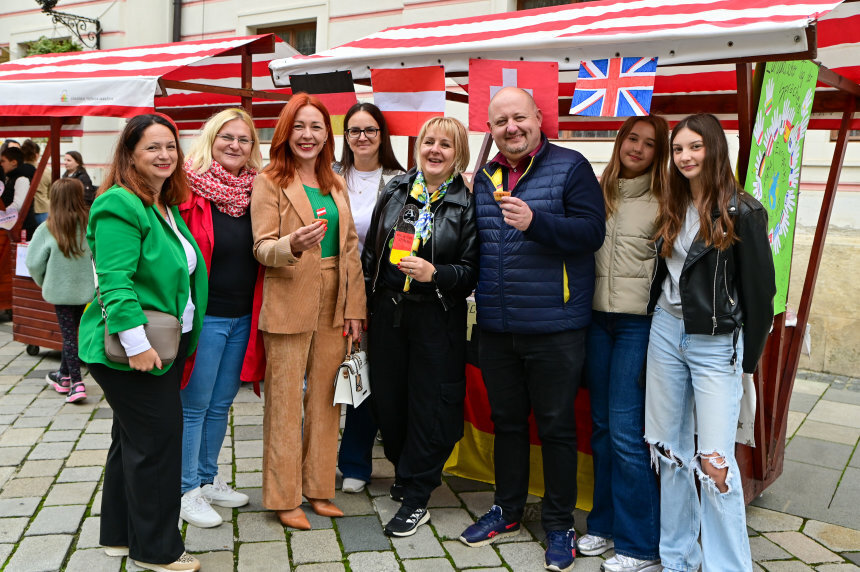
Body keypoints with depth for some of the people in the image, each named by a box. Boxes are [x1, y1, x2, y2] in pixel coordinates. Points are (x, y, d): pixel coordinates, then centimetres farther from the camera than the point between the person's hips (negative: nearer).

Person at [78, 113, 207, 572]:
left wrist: (176, 341, 20)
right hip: (133, 350, -10)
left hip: (165, 345, 10)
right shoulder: (120, 205, -17)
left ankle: (120, 533, 34)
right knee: (157, 440, -3)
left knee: (133, 438, 19)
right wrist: (136, 342, -27)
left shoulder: (167, 206, 14)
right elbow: (115, 281, -24)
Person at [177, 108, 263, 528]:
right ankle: (188, 491, 19)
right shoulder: (190, 188, -10)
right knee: (194, 406, 5)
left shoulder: (254, 191, 7)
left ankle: (209, 480, 32)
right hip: (204, 315, -6)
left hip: (242, 316, 6)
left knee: (221, 403, 17)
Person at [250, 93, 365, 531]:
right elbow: (262, 248, -11)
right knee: (285, 402, 2)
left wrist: (355, 306, 6)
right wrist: (293, 245, -33)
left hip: (333, 304, 5)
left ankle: (318, 488, 24)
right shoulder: (269, 182, -3)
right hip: (289, 303, -5)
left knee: (325, 399, 11)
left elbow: (350, 247, 12)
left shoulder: (335, 184, 13)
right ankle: (285, 498, 14)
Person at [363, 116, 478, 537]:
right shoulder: (395, 191, 7)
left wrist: (434, 273, -24)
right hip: (387, 311, 4)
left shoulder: (467, 203, -4)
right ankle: (407, 473, 35)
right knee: (388, 397, 11)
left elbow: (472, 269, -7)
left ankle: (415, 499, 14)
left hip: (437, 317, -4)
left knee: (429, 403, 1)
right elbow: (370, 252, 11)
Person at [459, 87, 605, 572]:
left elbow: (592, 231, -17)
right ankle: (508, 511, 34)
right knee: (506, 421, 17)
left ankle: (560, 524, 23)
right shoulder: (484, 178, 11)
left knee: (557, 426, 6)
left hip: (554, 327, -5)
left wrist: (535, 222, -29)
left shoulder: (570, 167, -6)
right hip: (496, 327, 5)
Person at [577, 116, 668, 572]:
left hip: (639, 323, -5)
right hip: (598, 318, 5)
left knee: (626, 431, -6)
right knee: (602, 426, 12)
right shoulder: (598, 193, 10)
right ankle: (605, 525, 27)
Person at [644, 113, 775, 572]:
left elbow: (760, 289, -7)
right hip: (666, 332, 6)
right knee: (670, 450, 11)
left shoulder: (742, 212, -9)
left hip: (716, 344, -6)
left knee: (715, 460, -6)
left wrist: (747, 359, -4)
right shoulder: (672, 209, 9)